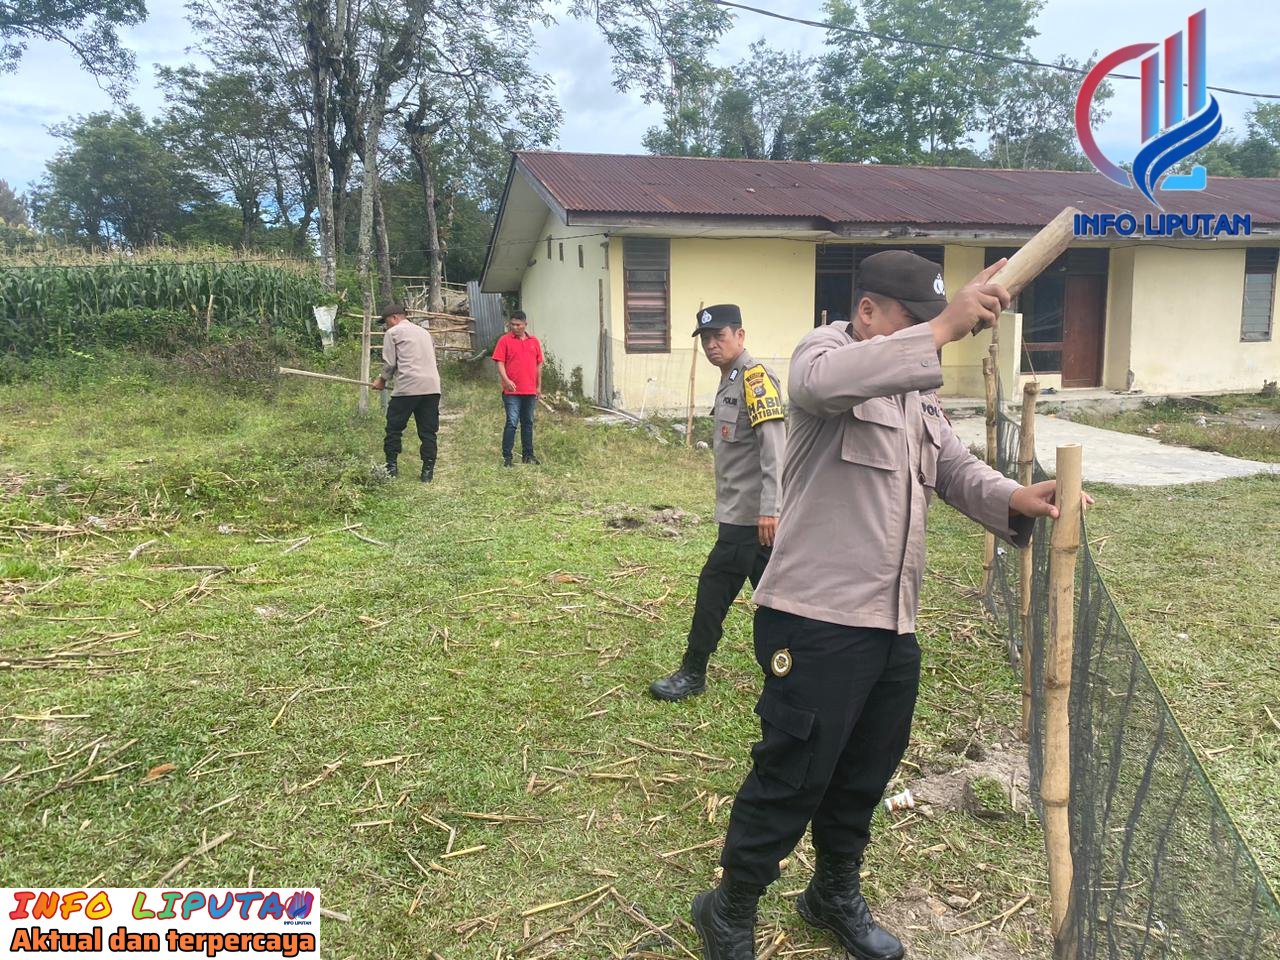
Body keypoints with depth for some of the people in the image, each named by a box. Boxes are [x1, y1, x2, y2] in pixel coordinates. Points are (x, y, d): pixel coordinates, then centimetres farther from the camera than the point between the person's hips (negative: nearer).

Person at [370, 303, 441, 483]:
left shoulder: (393, 332, 6)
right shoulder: (424, 332, 24)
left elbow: (389, 363, 1)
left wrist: (382, 380, 19)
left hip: (407, 387, -5)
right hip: (432, 387, 5)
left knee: (394, 428, 7)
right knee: (428, 431, 6)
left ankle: (391, 467, 8)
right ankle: (428, 471, 4)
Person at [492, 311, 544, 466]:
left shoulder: (534, 341, 10)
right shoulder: (505, 340, -2)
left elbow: (538, 364, 14)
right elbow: (499, 362, -7)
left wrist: (539, 386, 11)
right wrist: (506, 380, -21)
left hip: (530, 391, 4)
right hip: (512, 391, -4)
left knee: (528, 423, 12)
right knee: (512, 423, -8)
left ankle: (527, 454, 21)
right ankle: (507, 456, -4)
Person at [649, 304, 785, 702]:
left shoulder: (756, 377, -13)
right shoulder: (731, 381, 16)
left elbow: (773, 446, -22)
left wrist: (768, 509, -27)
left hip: (750, 515, -9)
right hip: (741, 512, 9)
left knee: (715, 588, -2)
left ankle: (693, 674, 9)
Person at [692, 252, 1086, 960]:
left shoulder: (916, 390, 19)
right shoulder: (825, 352, -8)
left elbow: (955, 469, 11)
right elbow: (824, 383, -33)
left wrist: (1013, 499, -9)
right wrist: (941, 331, -40)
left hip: (893, 626, 9)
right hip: (815, 622, -8)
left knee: (865, 776, 21)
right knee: (792, 777, 1)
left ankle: (835, 895, 44)